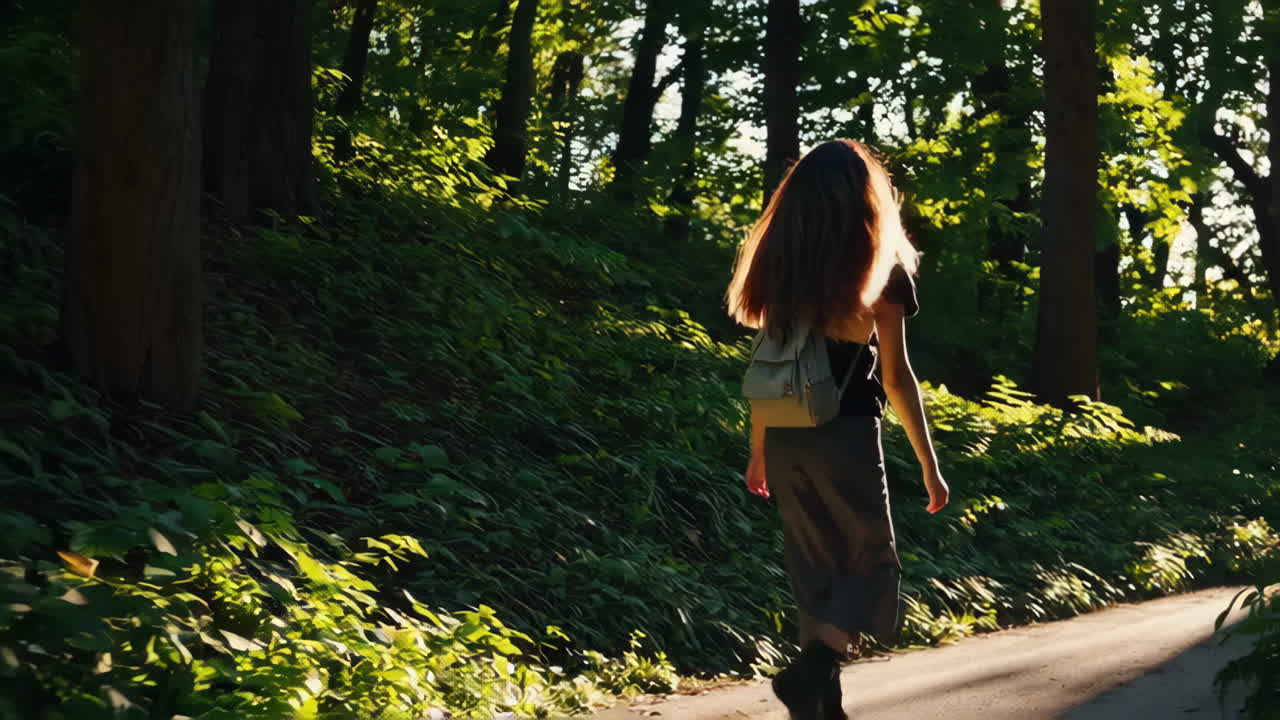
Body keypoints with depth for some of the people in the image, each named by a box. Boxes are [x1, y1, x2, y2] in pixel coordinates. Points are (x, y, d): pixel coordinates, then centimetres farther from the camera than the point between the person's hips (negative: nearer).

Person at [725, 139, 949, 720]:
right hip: (846, 437, -5)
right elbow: (896, 377, -6)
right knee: (869, 566, 8)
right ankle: (809, 670, -14)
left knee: (814, 570, 15)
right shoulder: (877, 269, -6)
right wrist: (929, 464, 1)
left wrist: (759, 452, 19)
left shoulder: (778, 267, 7)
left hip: (787, 440, 5)